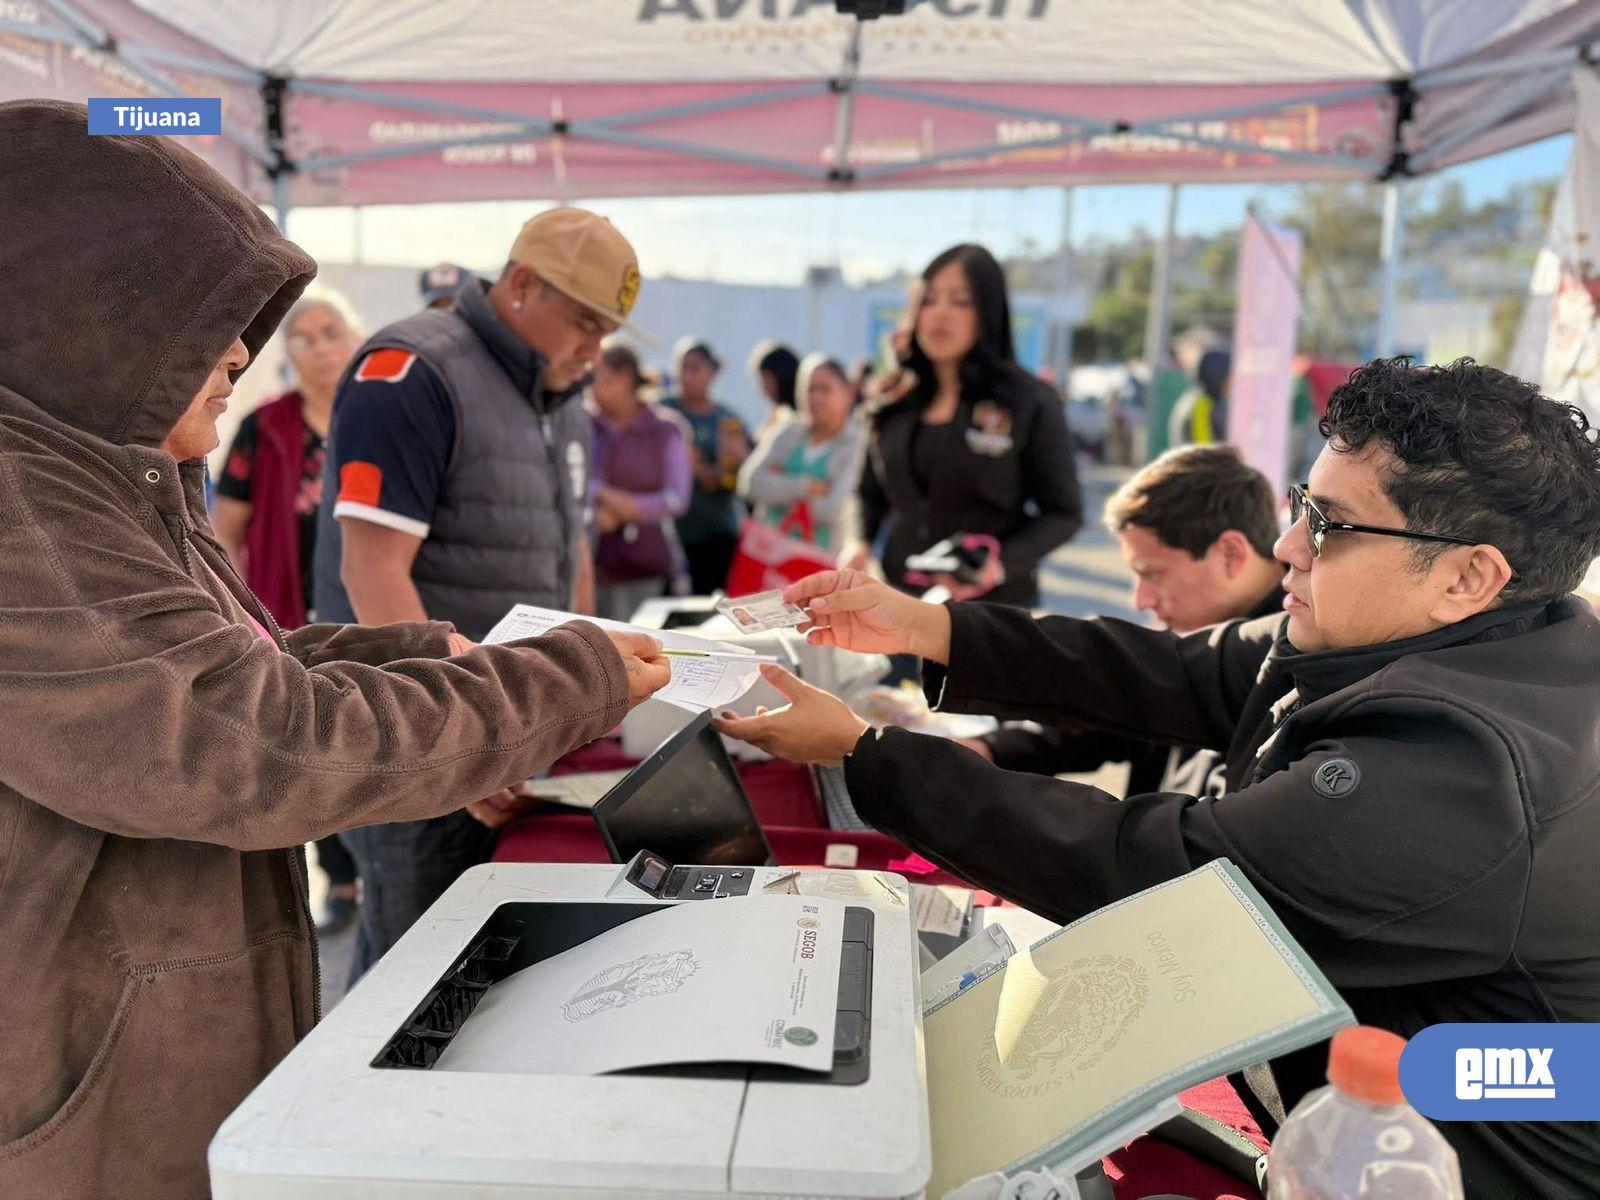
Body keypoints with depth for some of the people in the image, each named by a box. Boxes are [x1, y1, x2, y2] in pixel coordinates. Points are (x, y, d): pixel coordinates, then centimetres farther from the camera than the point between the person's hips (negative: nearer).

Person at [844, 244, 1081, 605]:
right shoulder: (894, 401, 6)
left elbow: (1064, 513, -3)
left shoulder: (1030, 404, -6)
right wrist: (860, 543, -3)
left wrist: (1004, 563, -19)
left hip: (996, 606, -3)